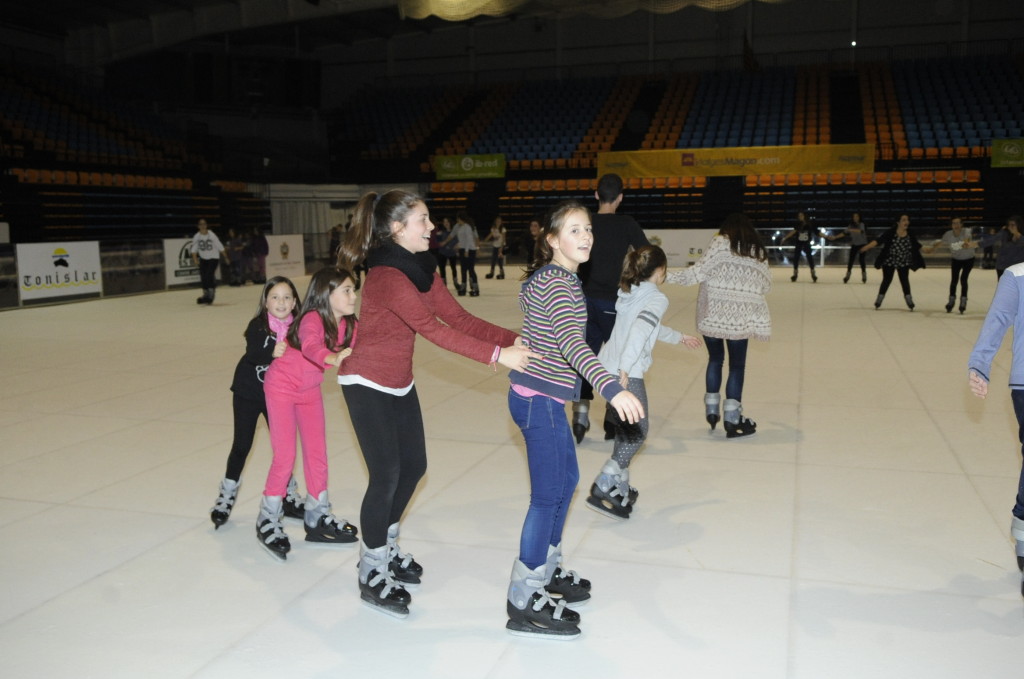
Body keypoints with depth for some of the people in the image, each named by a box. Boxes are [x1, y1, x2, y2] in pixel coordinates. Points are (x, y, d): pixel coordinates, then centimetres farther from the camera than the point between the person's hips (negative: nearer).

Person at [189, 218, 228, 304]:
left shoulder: (212, 235, -14)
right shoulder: (197, 236, -7)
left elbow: (220, 247, -7)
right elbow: (194, 249, -3)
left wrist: (225, 257, -1)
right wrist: (195, 259, -17)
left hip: (213, 258, -4)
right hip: (203, 259, 4)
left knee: (210, 276, -17)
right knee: (203, 278, 3)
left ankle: (211, 296, -9)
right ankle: (206, 295, 19)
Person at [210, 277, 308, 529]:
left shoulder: (296, 328, -9)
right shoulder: (258, 325, -17)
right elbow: (252, 353, -30)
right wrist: (272, 353, -49)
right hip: (248, 392, -2)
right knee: (242, 444, 6)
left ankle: (287, 493, 27)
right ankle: (227, 494, 25)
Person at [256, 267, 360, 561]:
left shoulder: (348, 325, -11)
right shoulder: (312, 319, -33)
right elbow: (310, 345, -53)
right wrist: (331, 358, -73)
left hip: (310, 390, 7)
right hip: (281, 386, -6)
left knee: (317, 454, 10)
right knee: (285, 456, -5)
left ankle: (317, 518, 24)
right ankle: (267, 521, 12)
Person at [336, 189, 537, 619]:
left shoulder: (420, 268, 1)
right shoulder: (386, 276, -26)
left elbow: (458, 317, -3)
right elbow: (433, 329, -34)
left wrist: (514, 339, -16)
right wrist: (497, 355, -38)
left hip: (400, 383, 9)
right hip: (367, 385, -9)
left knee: (413, 467, 13)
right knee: (386, 476, -6)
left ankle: (384, 547, 35)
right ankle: (372, 575, 13)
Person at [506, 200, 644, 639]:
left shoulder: (544, 277, 10)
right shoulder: (558, 284, -20)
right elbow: (571, 343, -34)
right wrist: (612, 389, -46)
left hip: (543, 397, 10)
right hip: (539, 400, -10)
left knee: (567, 478, 20)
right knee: (548, 495, -5)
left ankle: (546, 569, 35)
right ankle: (524, 604, 5)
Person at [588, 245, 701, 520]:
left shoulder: (628, 294, 16)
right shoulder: (657, 299, -9)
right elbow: (641, 330, -27)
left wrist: (679, 337, 45)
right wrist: (625, 368, -32)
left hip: (606, 366, 8)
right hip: (626, 375, -8)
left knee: (625, 430, 19)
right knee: (637, 432, 5)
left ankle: (620, 488, 26)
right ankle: (602, 488, 0)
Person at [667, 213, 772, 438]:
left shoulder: (720, 243, 0)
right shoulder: (758, 251, 10)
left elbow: (698, 272, -8)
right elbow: (765, 285, 14)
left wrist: (668, 276, 0)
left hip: (713, 313, -1)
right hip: (741, 316, 1)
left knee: (715, 358, 16)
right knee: (737, 364, 6)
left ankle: (711, 410, 20)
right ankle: (732, 419, 6)